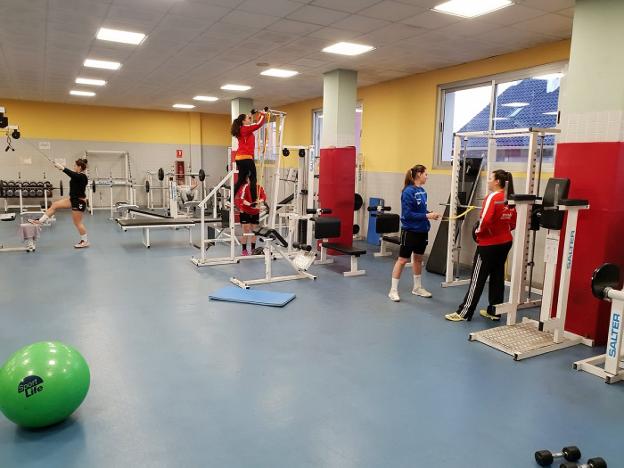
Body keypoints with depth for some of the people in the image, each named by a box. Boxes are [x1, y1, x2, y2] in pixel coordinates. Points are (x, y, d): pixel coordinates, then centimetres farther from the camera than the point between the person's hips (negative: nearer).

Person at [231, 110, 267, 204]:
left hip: (240, 157, 9)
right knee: (253, 179, -5)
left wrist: (251, 118, 39)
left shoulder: (241, 130, 18)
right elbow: (258, 124, -15)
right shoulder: (245, 129, -7)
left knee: (241, 180, 13)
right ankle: (254, 202, -6)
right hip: (246, 158, -9)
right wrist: (263, 115, -1)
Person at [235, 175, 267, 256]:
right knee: (245, 232, -2)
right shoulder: (244, 187, -16)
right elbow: (241, 198, -28)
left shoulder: (259, 187, -2)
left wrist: (259, 201, -25)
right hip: (245, 212, -5)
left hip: (255, 212, 5)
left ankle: (253, 249, 22)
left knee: (254, 231, 11)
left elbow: (264, 196, -5)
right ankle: (244, 250, 7)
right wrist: (249, 204, -41)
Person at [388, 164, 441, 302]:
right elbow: (408, 214, -21)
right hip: (410, 231, -8)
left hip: (422, 230, 8)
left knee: (418, 259, 18)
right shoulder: (408, 192, -18)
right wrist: (427, 216, -21)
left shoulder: (422, 191, 5)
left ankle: (417, 288, 32)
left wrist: (430, 213, -4)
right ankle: (393, 290, 10)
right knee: (402, 260, 1)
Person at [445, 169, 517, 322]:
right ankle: (494, 312, 22)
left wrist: (478, 231, -8)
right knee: (497, 277, 14)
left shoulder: (493, 197, -16)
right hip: (505, 242, 8)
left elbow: (485, 219, -24)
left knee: (477, 279, -3)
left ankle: (464, 313, 3)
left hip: (489, 244, -8)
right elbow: (513, 223, 11)